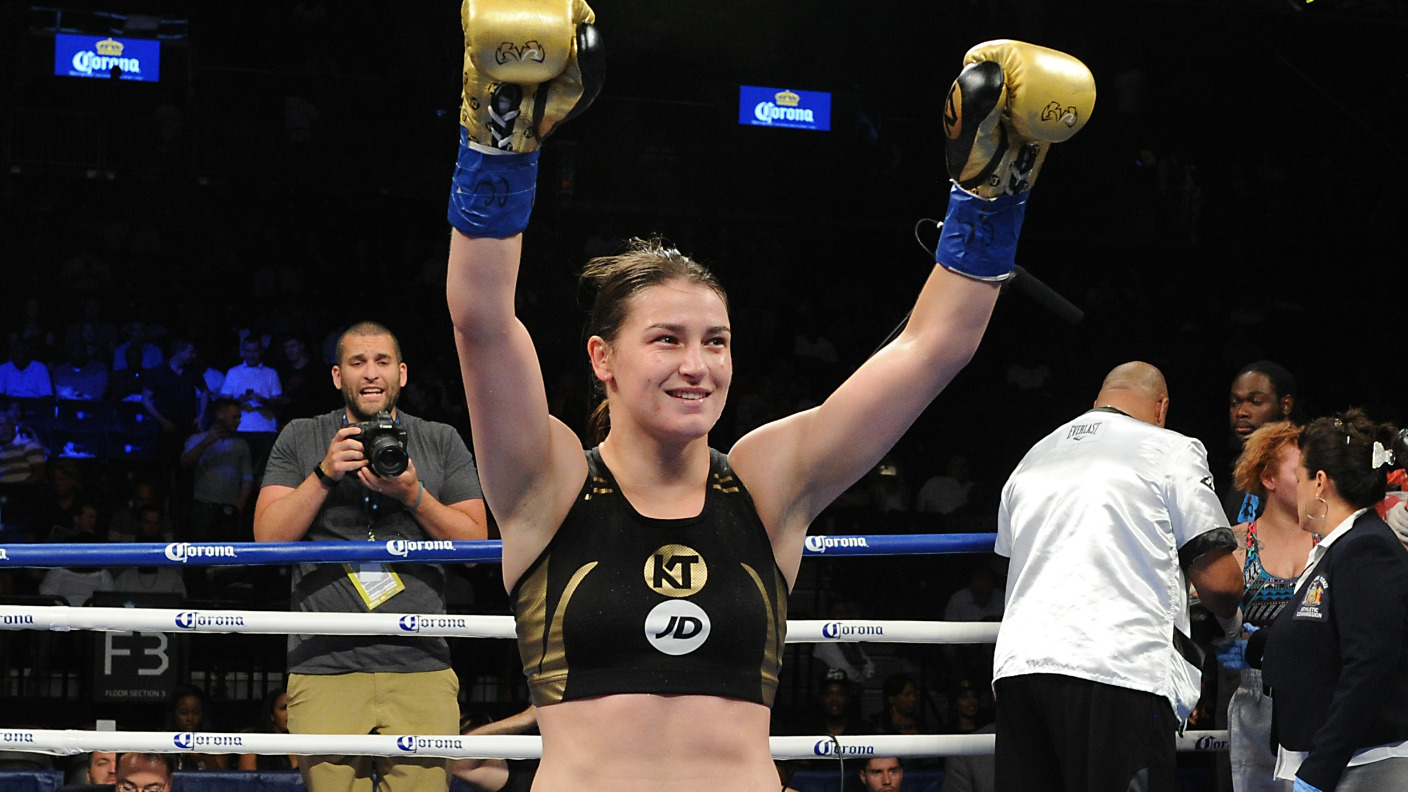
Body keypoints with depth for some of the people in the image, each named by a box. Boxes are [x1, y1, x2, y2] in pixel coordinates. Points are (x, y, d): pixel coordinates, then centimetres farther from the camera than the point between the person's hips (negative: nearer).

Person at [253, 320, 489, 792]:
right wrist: (325, 474, -6)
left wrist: (413, 494, -6)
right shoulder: (299, 440, 13)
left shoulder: (442, 443, 14)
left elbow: (475, 542, 8)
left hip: (421, 668, 0)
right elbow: (268, 537, 4)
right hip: (324, 668, 0)